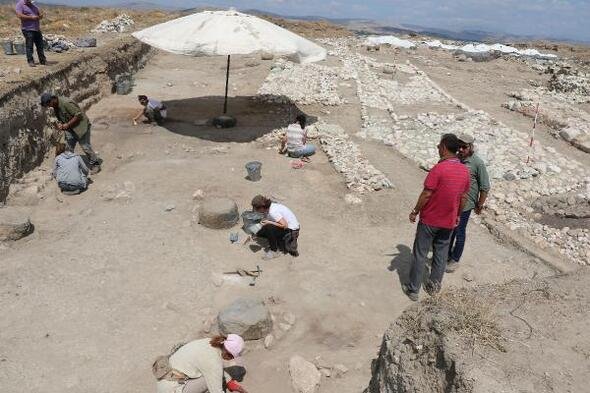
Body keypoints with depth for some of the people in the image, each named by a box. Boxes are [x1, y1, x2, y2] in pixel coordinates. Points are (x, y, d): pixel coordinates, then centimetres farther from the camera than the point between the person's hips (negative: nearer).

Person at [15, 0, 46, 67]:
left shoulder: (34, 6, 18)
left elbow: (41, 15, 17)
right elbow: (19, 15, -15)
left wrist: (38, 17, -7)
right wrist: (31, 17, -17)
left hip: (37, 29, 6)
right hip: (28, 29, -6)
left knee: (40, 45, 7)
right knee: (29, 46, -6)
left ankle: (43, 60, 14)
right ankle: (30, 61, -2)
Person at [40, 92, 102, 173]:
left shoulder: (66, 103, -26)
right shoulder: (55, 106, 2)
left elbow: (78, 115, -25)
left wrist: (67, 125, -22)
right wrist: (60, 124, -6)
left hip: (80, 126, -8)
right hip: (69, 128, 8)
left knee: (85, 146, -6)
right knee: (68, 148, 7)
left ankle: (95, 164, 8)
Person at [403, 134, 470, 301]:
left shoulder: (439, 169, -21)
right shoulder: (465, 170, -1)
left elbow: (426, 194, -19)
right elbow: (464, 196, 8)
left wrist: (415, 212, -6)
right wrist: (458, 215, 20)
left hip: (429, 220, -5)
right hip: (448, 222, 6)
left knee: (420, 254, 6)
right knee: (441, 253, 18)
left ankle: (413, 289, 14)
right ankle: (434, 285, 28)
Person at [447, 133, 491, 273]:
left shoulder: (477, 163, -15)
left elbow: (485, 187, -11)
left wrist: (480, 205, -8)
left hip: (464, 205, -6)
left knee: (459, 232, 6)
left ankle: (455, 260, 22)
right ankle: (447, 255, 33)